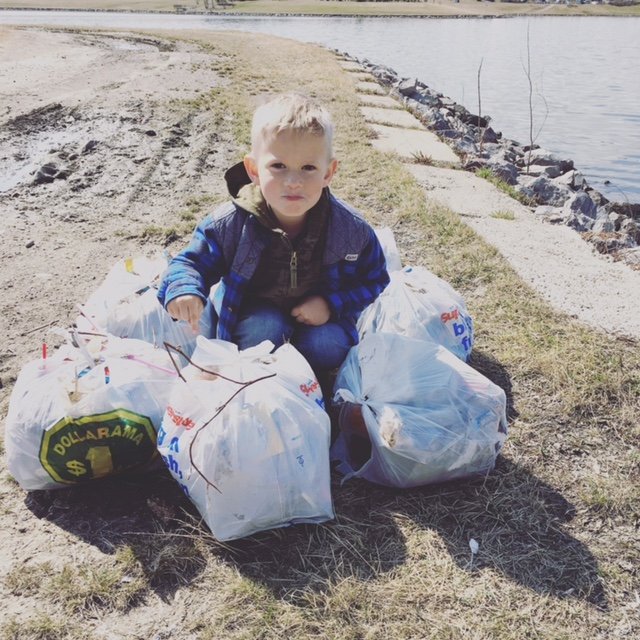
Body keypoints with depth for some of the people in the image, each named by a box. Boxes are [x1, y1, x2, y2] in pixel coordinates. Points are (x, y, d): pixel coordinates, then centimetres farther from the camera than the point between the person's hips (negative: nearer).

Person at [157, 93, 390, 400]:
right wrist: (185, 289, -40)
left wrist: (332, 303, -22)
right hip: (255, 313, -1)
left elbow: (374, 280, -5)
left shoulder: (351, 230, -20)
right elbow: (191, 262, -14)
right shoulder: (230, 224, -24)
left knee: (328, 343, -27)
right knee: (264, 326, -31)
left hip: (317, 317, 1)